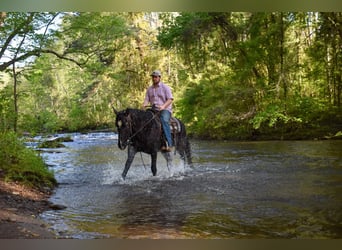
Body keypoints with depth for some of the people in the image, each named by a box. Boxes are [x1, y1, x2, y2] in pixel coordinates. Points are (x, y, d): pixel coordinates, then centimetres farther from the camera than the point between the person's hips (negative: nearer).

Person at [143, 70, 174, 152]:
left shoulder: (165, 87, 4)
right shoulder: (149, 89, 18)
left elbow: (170, 99, -5)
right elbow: (147, 99, 11)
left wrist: (163, 106, -23)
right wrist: (144, 105, -14)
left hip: (165, 109, -5)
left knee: (164, 120, -35)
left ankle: (168, 144, -40)